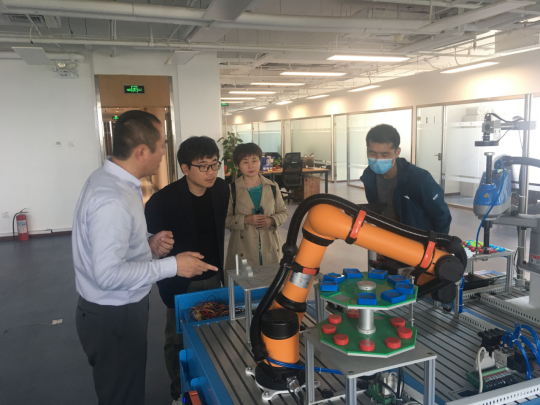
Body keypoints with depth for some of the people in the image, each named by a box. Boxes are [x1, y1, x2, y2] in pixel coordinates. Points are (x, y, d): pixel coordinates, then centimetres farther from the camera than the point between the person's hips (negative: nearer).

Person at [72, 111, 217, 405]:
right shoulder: (112, 200, -28)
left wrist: (148, 244, -1)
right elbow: (109, 274, -30)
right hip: (113, 318, -9)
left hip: (120, 311, 9)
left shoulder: (109, 179, 3)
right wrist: (172, 266, -23)